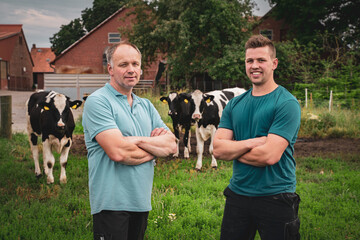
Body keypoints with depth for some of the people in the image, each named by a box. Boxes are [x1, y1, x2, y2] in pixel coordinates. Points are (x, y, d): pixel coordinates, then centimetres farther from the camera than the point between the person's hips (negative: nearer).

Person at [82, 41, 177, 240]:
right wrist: (155, 149, -4)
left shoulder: (146, 106, 14)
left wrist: (139, 140, -14)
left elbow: (171, 145, 4)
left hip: (142, 201, 7)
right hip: (112, 202, -7)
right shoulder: (97, 101, -9)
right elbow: (118, 152, -21)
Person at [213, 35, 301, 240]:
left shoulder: (287, 104, -11)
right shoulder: (235, 105, 7)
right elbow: (218, 150, -3)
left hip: (276, 199, -5)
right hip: (237, 194, 5)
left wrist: (233, 149, -6)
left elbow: (270, 155, -20)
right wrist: (253, 142, -17)